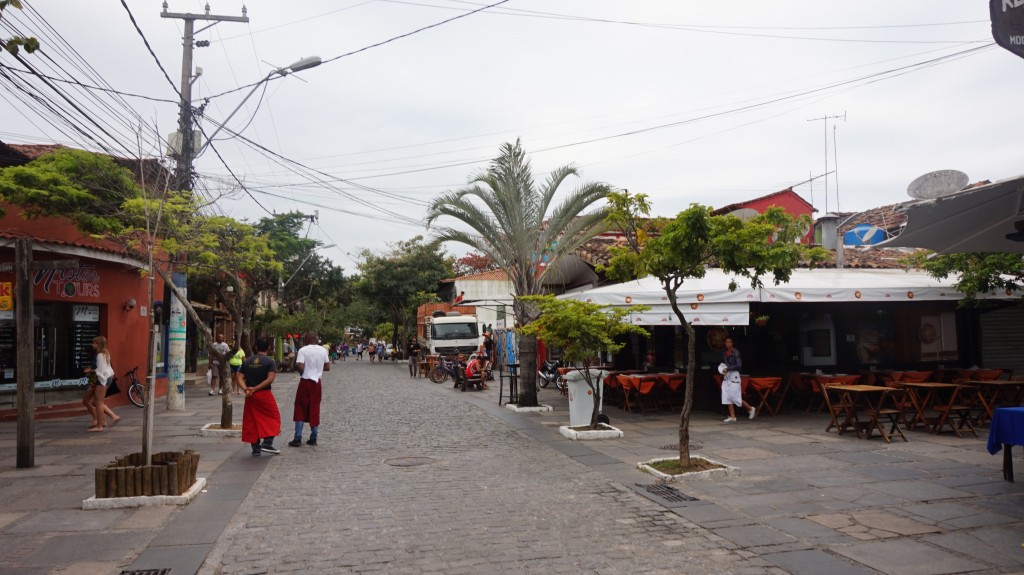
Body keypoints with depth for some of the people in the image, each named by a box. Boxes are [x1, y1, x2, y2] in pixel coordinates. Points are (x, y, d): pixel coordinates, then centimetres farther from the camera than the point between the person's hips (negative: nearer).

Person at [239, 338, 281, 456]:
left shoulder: (247, 361, 7)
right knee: (273, 418, 9)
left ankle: (256, 449, 13)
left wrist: (246, 389, -11)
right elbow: (270, 379, -17)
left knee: (252, 421, 10)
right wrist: (255, 388, -14)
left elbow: (240, 378, -1)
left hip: (251, 396, 4)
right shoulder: (270, 361, -6)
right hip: (264, 394, -4)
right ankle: (267, 443, -2)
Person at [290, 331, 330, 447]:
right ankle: (313, 439, 12)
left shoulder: (303, 350, -10)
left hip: (305, 382, -4)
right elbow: (327, 367, 6)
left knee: (300, 410, 5)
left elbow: (300, 367, -19)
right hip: (317, 382, 4)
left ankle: (297, 439, 3)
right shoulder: (323, 350, 3)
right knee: (315, 410, 10)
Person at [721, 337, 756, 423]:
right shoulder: (726, 353, 11)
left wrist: (728, 368, -19)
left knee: (735, 397, -6)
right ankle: (732, 416, 7)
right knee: (727, 397, 3)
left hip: (733, 376, -7)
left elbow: (739, 365, -16)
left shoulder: (735, 352, -10)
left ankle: (750, 409, 15)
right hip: (726, 377, 7)